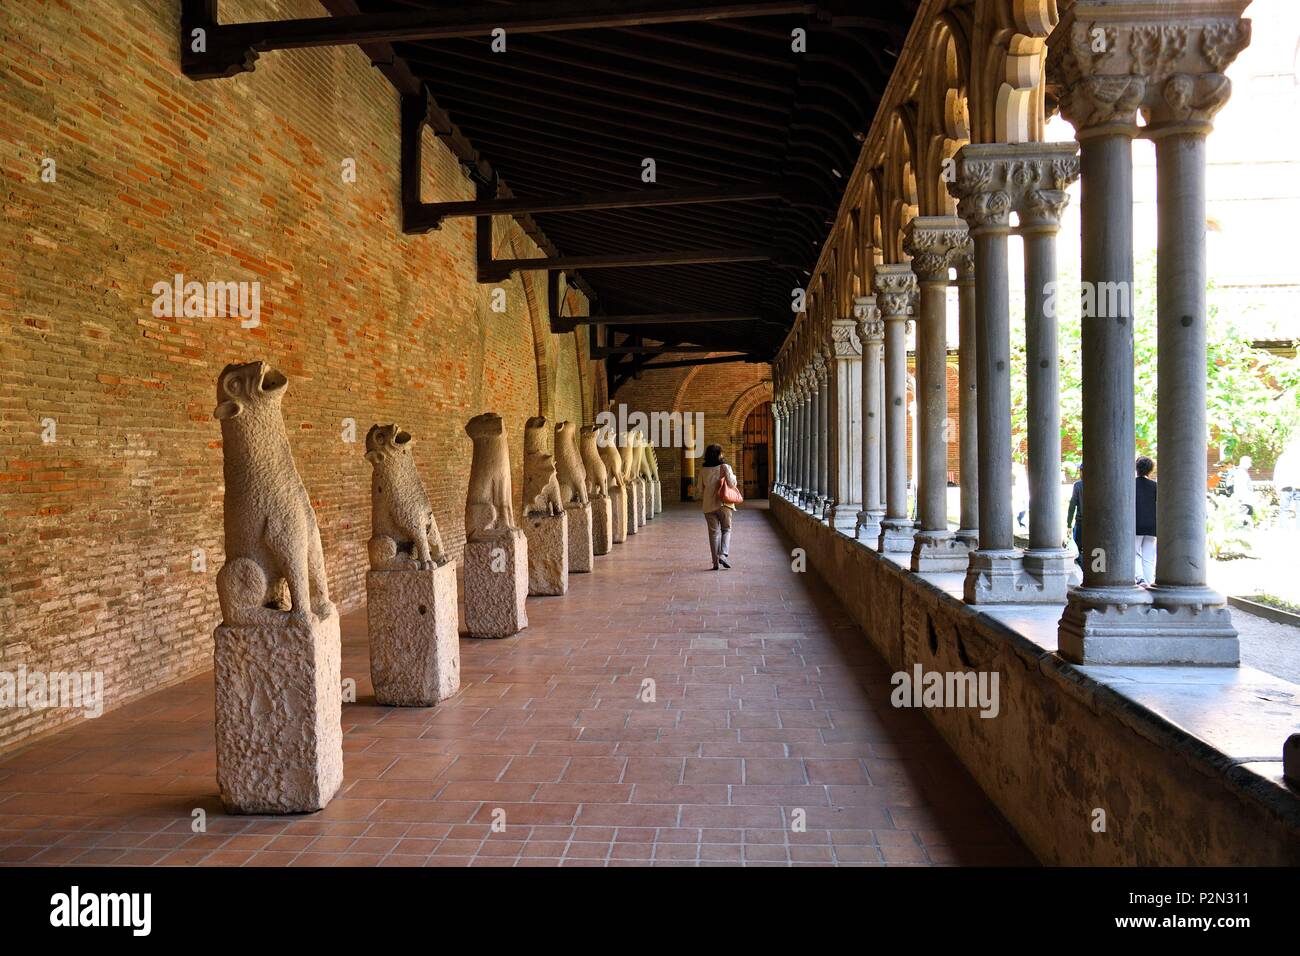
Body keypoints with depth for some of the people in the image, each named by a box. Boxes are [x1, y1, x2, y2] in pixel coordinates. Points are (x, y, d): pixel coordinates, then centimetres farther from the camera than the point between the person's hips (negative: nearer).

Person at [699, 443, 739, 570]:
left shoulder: (703, 470, 2)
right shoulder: (725, 467, -7)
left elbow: (700, 487, 8)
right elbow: (732, 483, -9)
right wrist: (733, 476, 11)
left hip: (709, 505, 2)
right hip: (723, 503, -2)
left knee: (714, 532, 7)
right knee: (726, 529, 11)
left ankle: (715, 561, 6)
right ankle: (723, 554, -7)